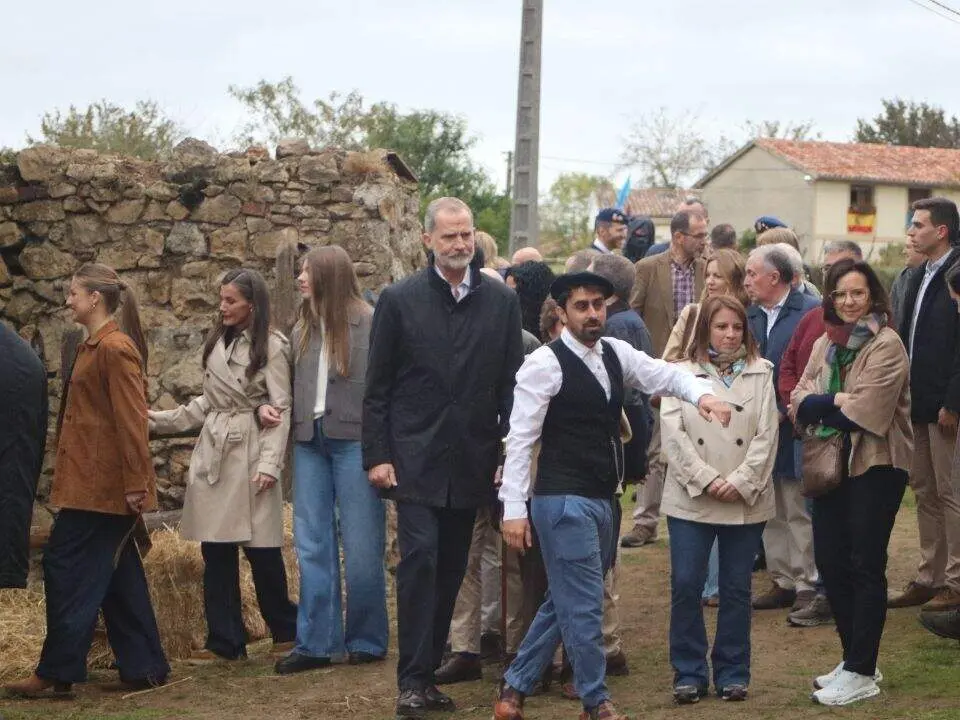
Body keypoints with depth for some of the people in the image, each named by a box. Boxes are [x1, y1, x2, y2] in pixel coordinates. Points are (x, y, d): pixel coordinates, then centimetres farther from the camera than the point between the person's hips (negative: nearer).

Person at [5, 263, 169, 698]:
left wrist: (136, 483, -20)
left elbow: (130, 419, -19)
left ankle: (57, 673, 0)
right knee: (118, 574, 11)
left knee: (66, 568, -5)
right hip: (94, 480, 10)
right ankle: (144, 667, 15)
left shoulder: (115, 348, -15)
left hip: (99, 482, -10)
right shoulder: (93, 346, 16)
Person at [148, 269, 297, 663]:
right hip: (213, 450, 6)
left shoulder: (271, 346, -5)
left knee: (261, 549, -3)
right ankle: (224, 641, 10)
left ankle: (286, 631, 14)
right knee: (215, 549, 4)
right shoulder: (216, 343, 13)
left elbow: (281, 409, -8)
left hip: (250, 453, -6)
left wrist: (269, 463, -15)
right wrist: (160, 420, 17)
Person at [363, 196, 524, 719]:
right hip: (414, 459, -3)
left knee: (451, 568, 8)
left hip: (471, 461, 3)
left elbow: (512, 383, 6)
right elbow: (377, 387, 0)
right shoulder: (399, 300, -1)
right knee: (420, 559, -11)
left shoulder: (502, 302, 5)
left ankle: (428, 670, 17)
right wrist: (376, 455, -5)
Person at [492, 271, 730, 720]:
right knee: (583, 606, -3)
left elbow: (663, 375, 6)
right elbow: (520, 438, -14)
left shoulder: (615, 353, 9)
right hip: (563, 501, -8)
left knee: (564, 602, 16)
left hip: (601, 499, 8)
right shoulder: (545, 364, -13)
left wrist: (701, 394, -18)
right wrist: (514, 509, -18)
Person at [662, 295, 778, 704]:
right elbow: (673, 433, -4)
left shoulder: (760, 374, 7)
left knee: (737, 589, 6)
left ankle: (732, 672, 16)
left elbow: (766, 436, 0)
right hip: (690, 499, -1)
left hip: (745, 500, 1)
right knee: (685, 586, -3)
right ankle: (689, 673, 8)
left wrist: (740, 482, -11)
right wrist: (706, 480, -13)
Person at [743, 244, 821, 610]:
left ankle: (808, 586, 6)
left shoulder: (811, 311, -8)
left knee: (800, 511, -2)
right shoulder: (749, 316, 11)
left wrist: (785, 411, -15)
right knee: (770, 512, 11)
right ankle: (782, 581, 19)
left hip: (795, 428, -6)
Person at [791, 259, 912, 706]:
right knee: (831, 563, 8)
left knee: (865, 567, -3)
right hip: (832, 465, 7)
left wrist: (820, 405, -5)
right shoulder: (824, 345, 11)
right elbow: (799, 401, 3)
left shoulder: (886, 345, -12)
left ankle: (862, 673, 2)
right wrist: (836, 401, -15)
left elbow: (865, 411, -19)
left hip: (875, 466, -7)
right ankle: (854, 659, 21)